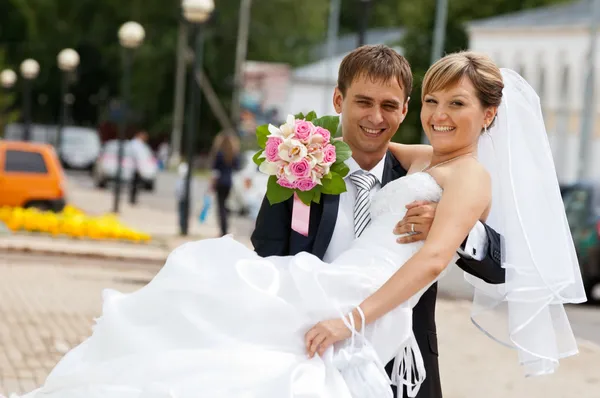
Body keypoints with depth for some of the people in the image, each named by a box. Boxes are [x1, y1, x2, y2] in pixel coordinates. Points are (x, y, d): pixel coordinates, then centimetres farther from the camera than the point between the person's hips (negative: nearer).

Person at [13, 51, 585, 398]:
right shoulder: (419, 160, 23)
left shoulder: (469, 174, -3)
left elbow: (435, 257, -19)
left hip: (364, 312, -9)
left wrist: (353, 317, -27)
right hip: (330, 288, 9)